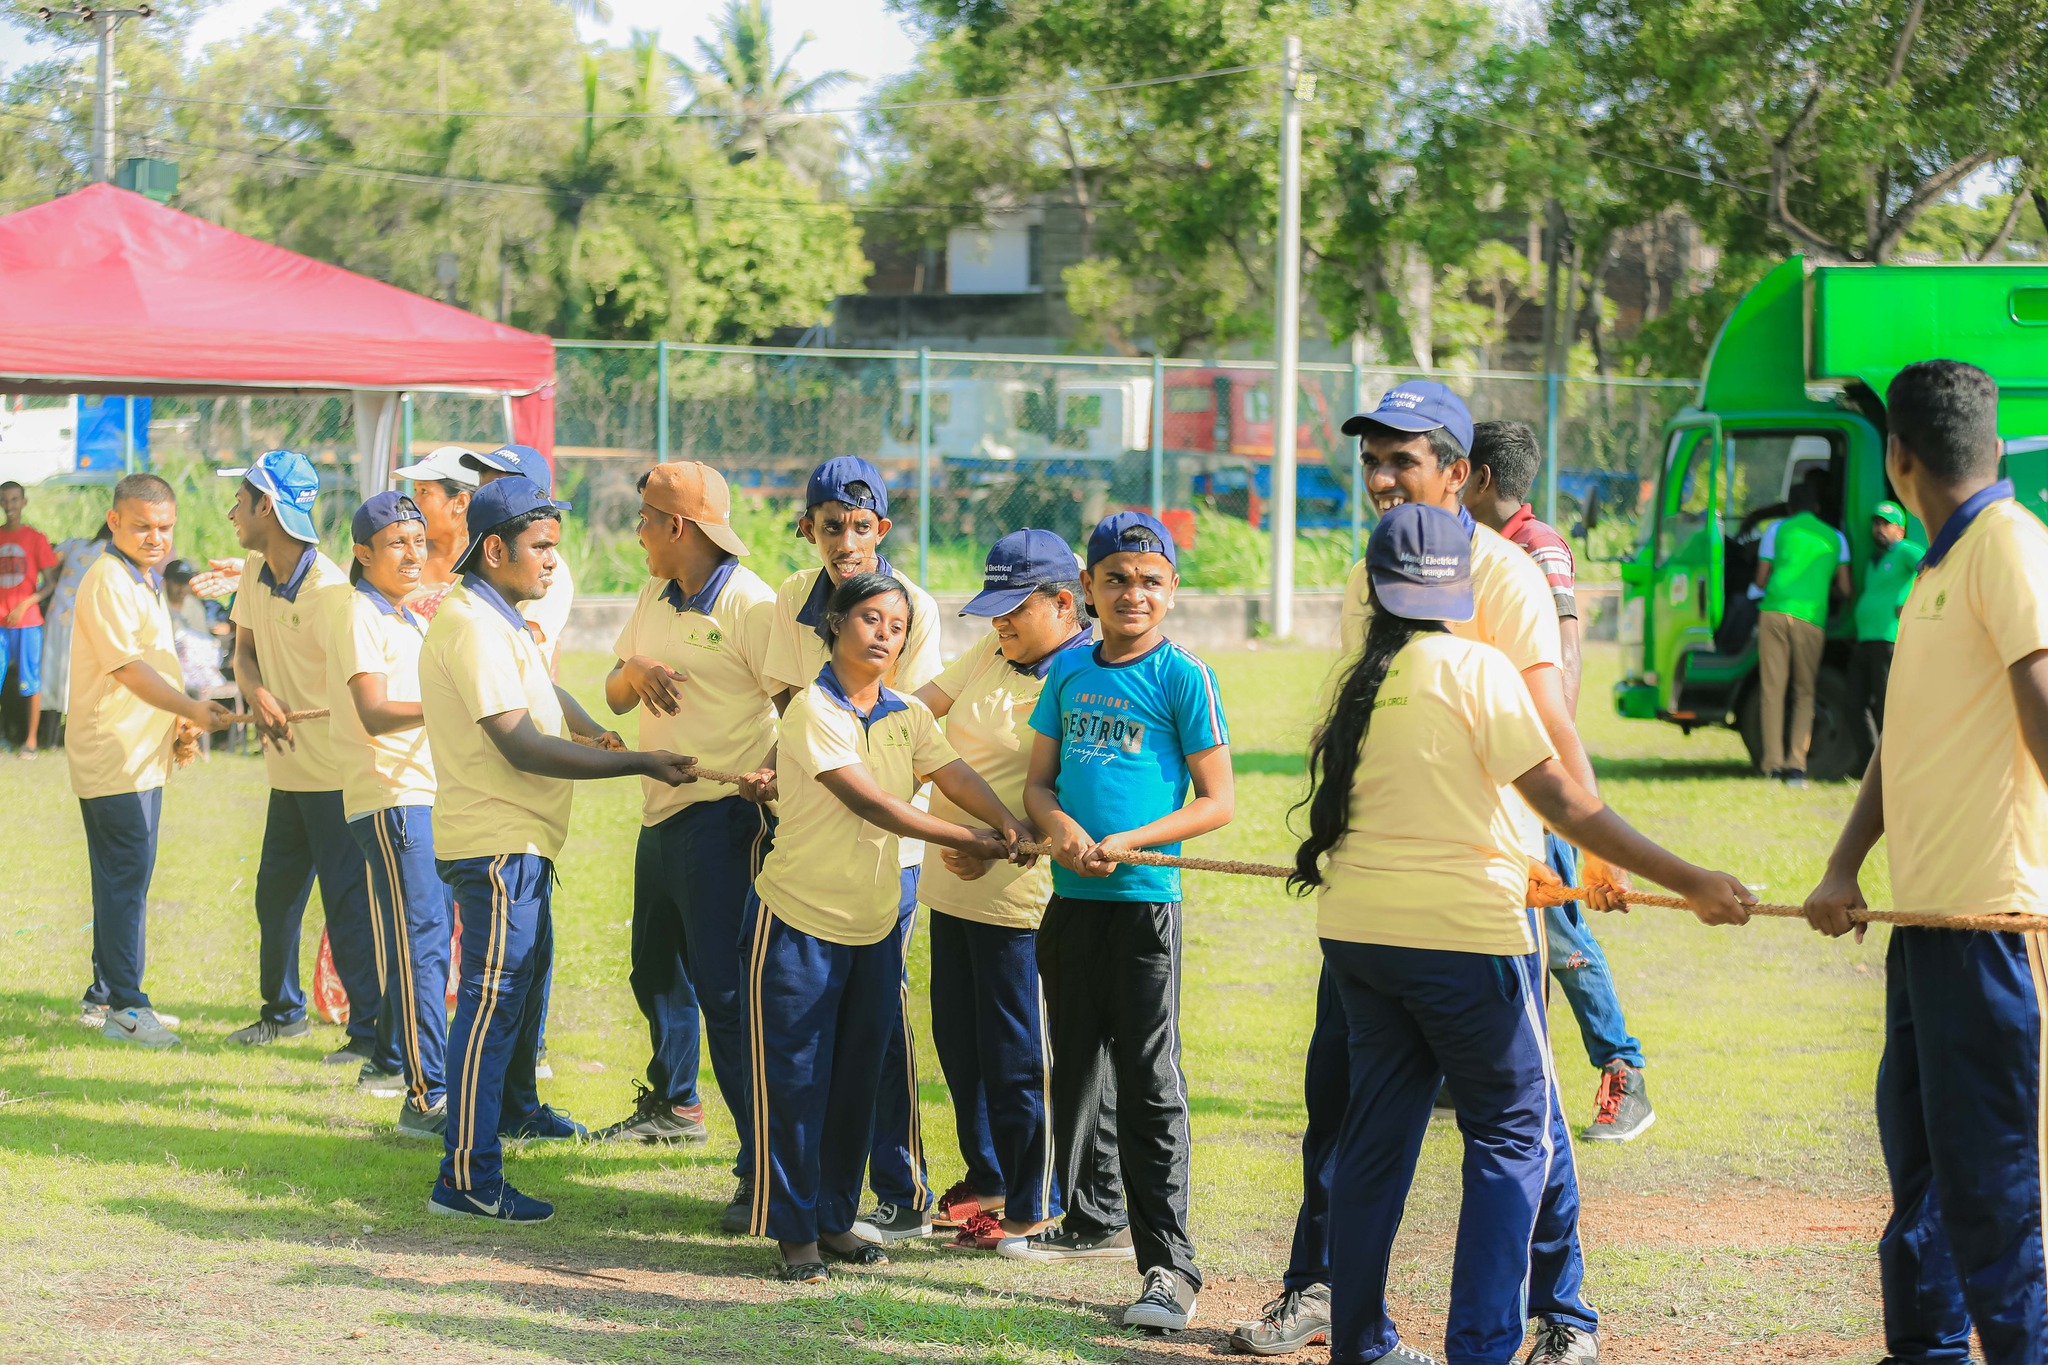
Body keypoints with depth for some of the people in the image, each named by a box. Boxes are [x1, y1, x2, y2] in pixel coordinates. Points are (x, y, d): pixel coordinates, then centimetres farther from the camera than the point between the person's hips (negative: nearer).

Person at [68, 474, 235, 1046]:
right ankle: (124, 1006, -9)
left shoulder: (145, 582, 17)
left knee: (124, 879, 14)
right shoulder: (107, 581, -15)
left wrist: (179, 722, 20)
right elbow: (128, 666, -22)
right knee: (126, 878, -10)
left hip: (140, 757, 10)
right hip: (114, 756, -10)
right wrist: (190, 709, -26)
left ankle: (107, 995, 22)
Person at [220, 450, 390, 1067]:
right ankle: (283, 1009, 37)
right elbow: (245, 648, 12)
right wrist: (259, 696, -7)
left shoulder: (330, 591, -21)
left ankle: (373, 1033, -3)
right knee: (275, 895, 20)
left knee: (348, 902, -7)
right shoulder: (255, 573, 5)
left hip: (335, 773, -9)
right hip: (288, 769, 9)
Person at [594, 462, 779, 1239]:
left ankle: (764, 1166, -14)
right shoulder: (655, 600, 13)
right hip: (661, 814, 9)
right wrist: (634, 671, -8)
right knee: (656, 970, 25)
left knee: (726, 991, -14)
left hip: (721, 817, -9)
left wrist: (778, 773, -34)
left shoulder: (749, 606, -13)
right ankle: (673, 1104, 48)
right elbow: (614, 696, 15)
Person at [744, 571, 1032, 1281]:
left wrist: (1009, 826, -26)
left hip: (874, 923, 7)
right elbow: (870, 803, -22)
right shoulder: (813, 710, -16)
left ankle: (836, 1218, 22)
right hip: (798, 919, -6)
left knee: (857, 1081, 12)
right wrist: (967, 841, -22)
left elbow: (954, 775, -6)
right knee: (794, 1080, -2)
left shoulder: (906, 715, 6)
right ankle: (794, 1231, 5)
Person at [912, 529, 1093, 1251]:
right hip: (953, 879, 9)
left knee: (1015, 1053, -2)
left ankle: (1031, 1206, 9)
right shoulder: (990, 656, 11)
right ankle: (987, 1179, 31)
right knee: (958, 1037, 16)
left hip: (1018, 890, -8)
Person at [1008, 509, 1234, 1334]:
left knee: (1149, 1082, -8)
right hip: (1070, 898, 6)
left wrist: (1126, 843, -17)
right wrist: (1058, 826, -10)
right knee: (1075, 1065, 17)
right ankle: (1091, 1222, 33)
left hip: (1145, 902, -6)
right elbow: (1039, 780, 13)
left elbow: (1218, 801, -7)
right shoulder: (1068, 671, 10)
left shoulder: (1184, 678, -6)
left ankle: (1169, 1266, -8)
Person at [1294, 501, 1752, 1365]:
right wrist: (1689, 883, -15)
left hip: (1357, 929, 6)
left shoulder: (1358, 680, 7)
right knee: (1512, 1133, 3)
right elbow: (1560, 800, -15)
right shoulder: (1475, 669, -11)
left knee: (1377, 1132, 13)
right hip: (1461, 934, -6)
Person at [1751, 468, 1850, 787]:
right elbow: (1844, 589, 18)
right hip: (1811, 617, 1)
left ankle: (1773, 764, -4)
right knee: (1804, 693, 9)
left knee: (1773, 689, 2)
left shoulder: (1778, 529, 14)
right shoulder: (1835, 538, 18)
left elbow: (1761, 581, 15)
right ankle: (1796, 764, -3)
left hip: (1774, 610, -1)